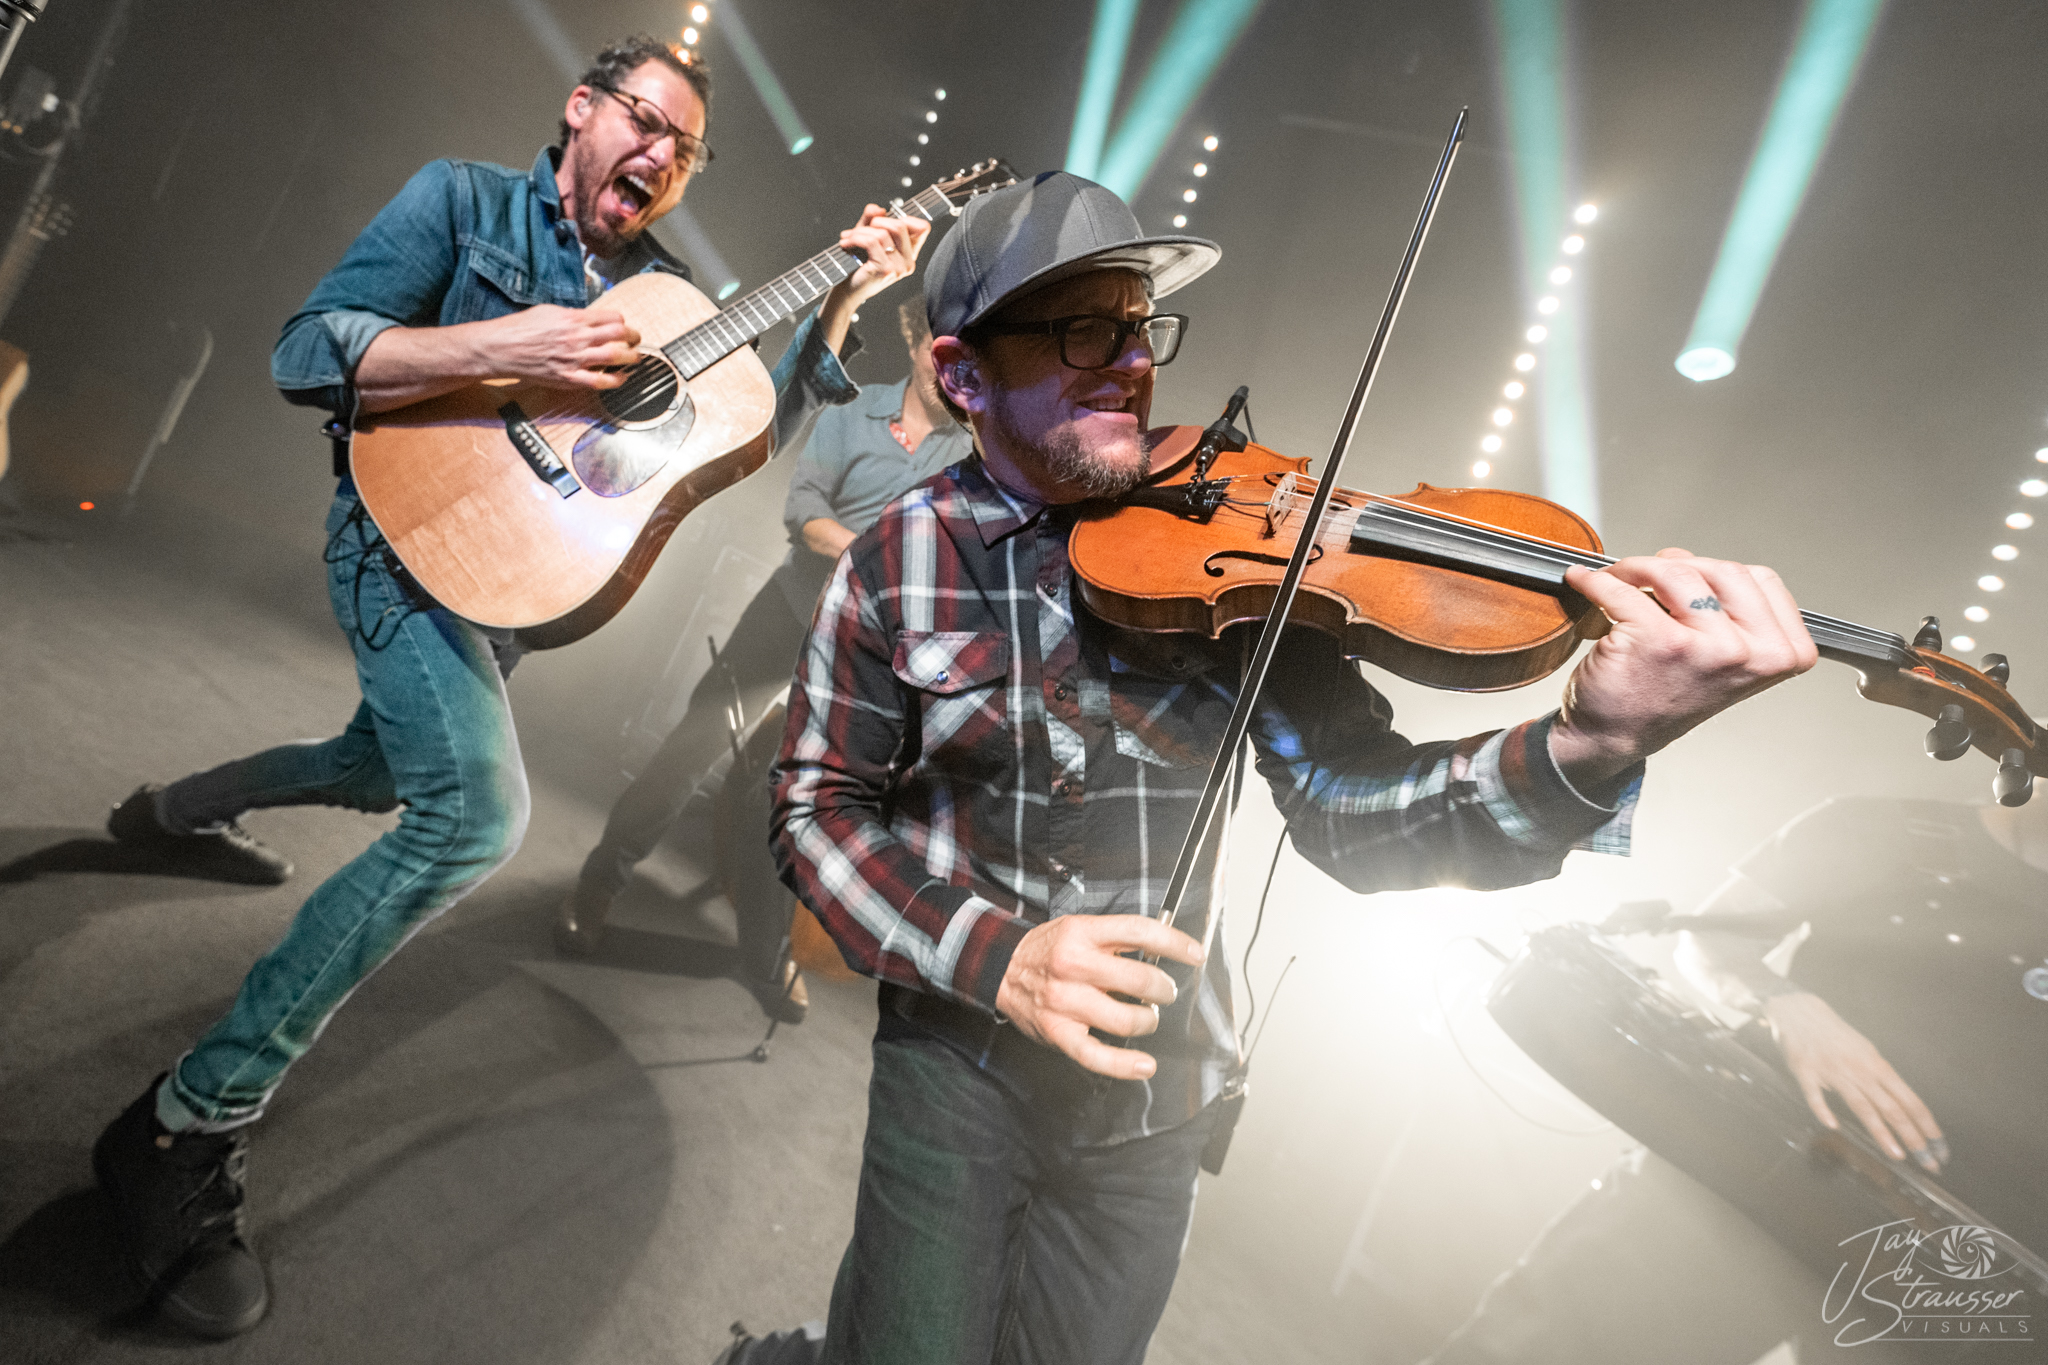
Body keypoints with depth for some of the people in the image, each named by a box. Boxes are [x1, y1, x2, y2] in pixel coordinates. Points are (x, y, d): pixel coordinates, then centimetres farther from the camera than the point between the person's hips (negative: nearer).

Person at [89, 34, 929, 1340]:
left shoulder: (665, 286, 7)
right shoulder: (464, 200, -7)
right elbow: (307, 352, -15)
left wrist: (846, 297, -7)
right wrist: (505, 347, -29)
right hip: (411, 535, -7)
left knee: (396, 766, 27)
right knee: (477, 811, -27)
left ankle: (182, 806, 56)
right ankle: (192, 1119, -16)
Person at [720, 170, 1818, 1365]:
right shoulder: (901, 561, -9)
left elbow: (1350, 814, -13)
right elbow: (817, 807, -4)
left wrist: (1590, 746, -31)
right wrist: (993, 955, -20)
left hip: (1157, 1084, 2)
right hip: (960, 1055, -1)